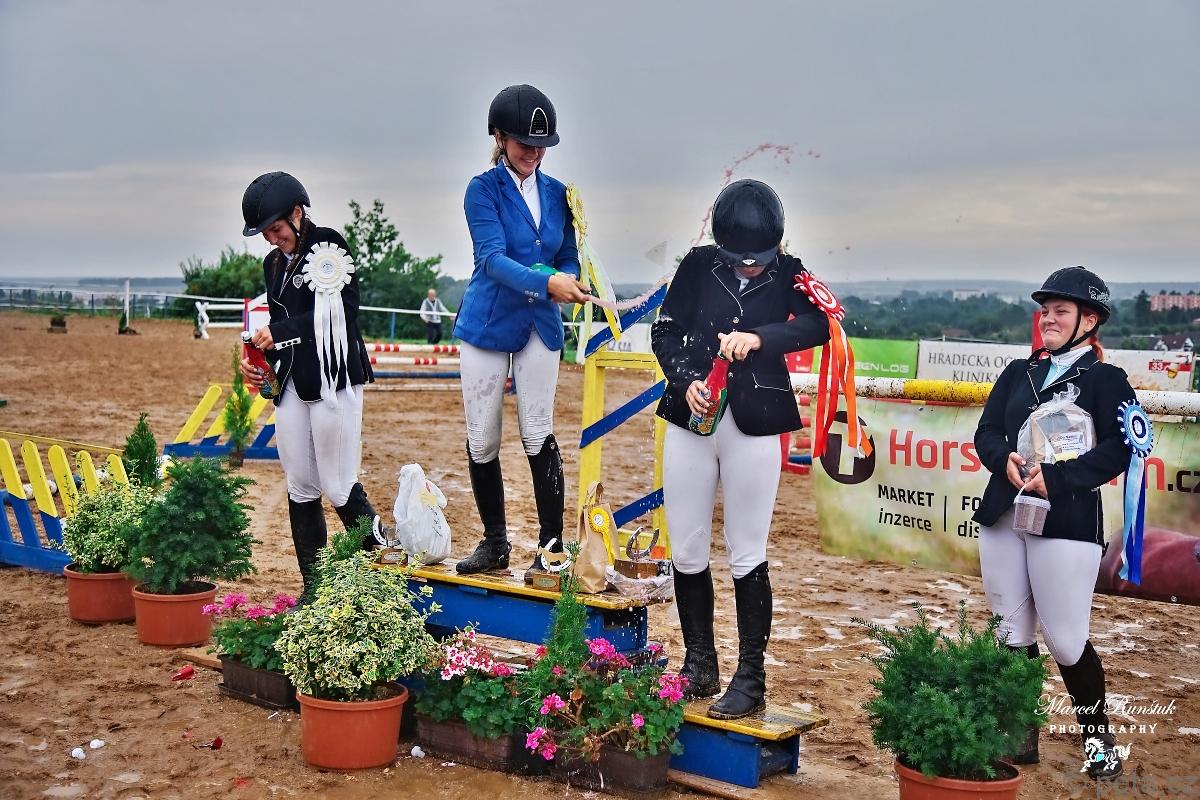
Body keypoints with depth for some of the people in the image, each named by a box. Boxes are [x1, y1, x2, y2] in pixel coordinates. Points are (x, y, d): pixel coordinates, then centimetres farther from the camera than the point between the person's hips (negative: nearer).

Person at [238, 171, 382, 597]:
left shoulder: (328, 246, -7)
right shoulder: (274, 263, 16)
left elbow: (335, 314, -17)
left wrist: (279, 333, -17)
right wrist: (256, 359, 5)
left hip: (333, 380, -7)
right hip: (291, 383, 7)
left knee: (338, 488, -6)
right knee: (300, 488, 7)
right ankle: (312, 589, 15)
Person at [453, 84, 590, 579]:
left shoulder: (557, 193, 6)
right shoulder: (483, 190, -7)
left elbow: (570, 258, 10)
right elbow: (492, 259, -20)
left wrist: (568, 281, -15)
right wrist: (546, 282, -36)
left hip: (541, 325, 2)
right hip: (487, 323, -2)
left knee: (539, 434, -2)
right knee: (482, 439, 3)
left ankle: (552, 546, 2)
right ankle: (494, 542, 18)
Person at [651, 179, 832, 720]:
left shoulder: (788, 275, -1)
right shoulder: (699, 266, 2)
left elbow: (818, 325, -18)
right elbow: (665, 331, 4)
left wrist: (758, 337, -35)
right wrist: (685, 380, -14)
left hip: (753, 426, -2)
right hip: (690, 417, 2)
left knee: (747, 557, 3)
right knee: (686, 553, 8)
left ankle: (750, 679, 12)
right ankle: (699, 668, 23)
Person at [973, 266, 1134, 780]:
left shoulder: (1107, 379, 1)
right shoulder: (1018, 373, 16)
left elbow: (1118, 450, -10)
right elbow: (987, 433, 10)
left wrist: (1056, 477, -20)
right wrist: (1006, 460, -12)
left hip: (1067, 522, -5)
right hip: (1002, 516, 5)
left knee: (1065, 641, -4)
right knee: (1012, 635, 8)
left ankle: (1097, 737, 18)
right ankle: (1022, 735, 21)